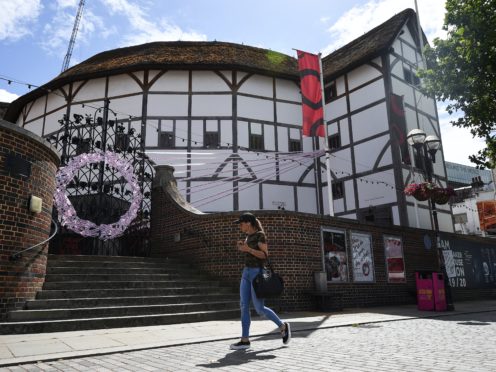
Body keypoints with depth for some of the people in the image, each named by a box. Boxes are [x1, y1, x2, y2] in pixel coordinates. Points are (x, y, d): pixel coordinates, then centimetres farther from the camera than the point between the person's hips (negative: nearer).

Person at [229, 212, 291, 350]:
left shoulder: (260, 235, -10)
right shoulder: (249, 236, 14)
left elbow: (265, 255, -14)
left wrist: (248, 249, -22)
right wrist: (242, 246, 5)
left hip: (257, 273, -8)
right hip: (247, 272, 9)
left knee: (259, 309, -5)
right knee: (244, 306, 1)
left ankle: (283, 326, 14)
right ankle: (245, 340, 4)